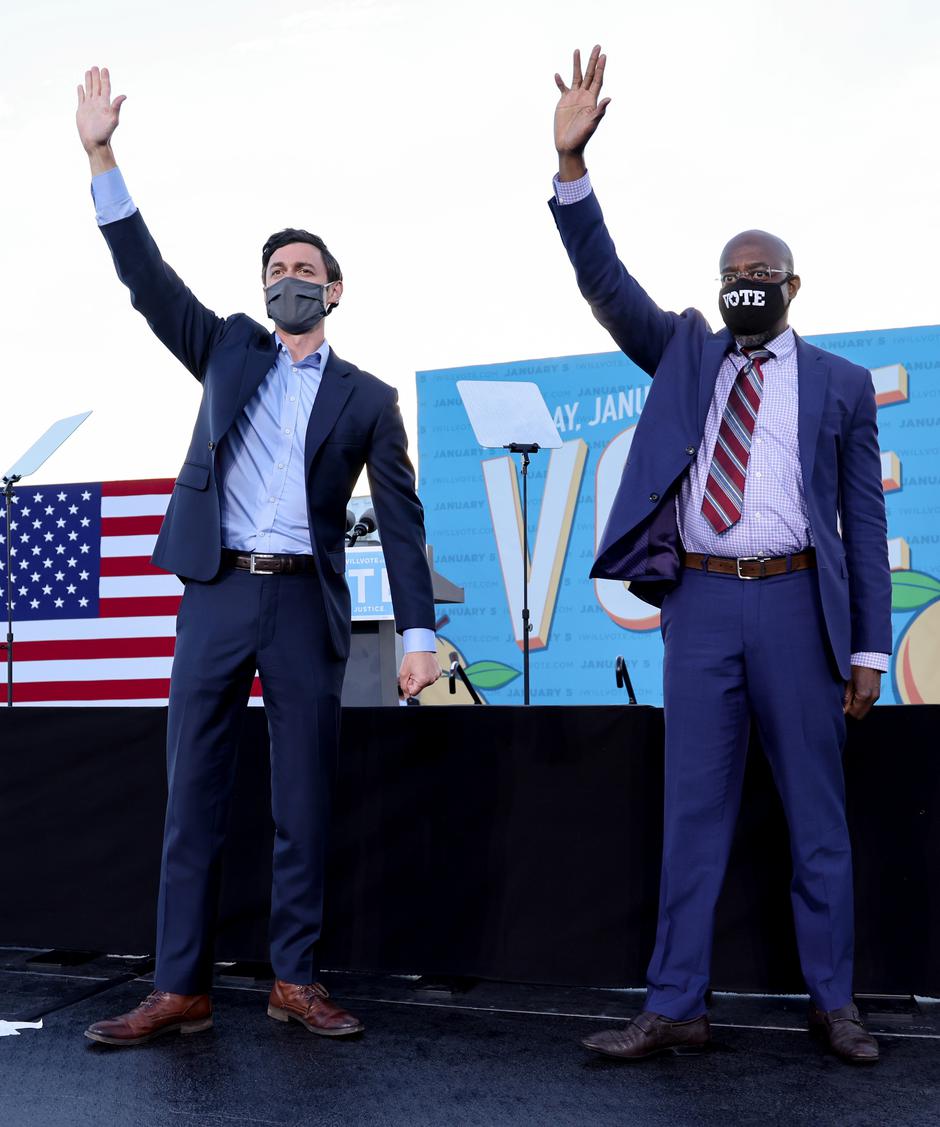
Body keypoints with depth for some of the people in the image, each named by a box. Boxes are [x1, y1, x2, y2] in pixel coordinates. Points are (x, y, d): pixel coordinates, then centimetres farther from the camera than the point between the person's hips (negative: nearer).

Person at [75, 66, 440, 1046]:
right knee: (193, 798, 1)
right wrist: (102, 159, -3)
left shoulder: (366, 398, 9)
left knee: (303, 806, 3)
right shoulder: (230, 352, 15)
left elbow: (400, 522, 4)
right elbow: (147, 279, 5)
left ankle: (295, 981, 14)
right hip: (215, 596, 1)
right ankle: (180, 990, 8)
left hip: (305, 606, -1)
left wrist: (417, 634, -4)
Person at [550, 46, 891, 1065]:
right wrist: (571, 161, -11)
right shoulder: (684, 354, 13)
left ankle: (832, 1002, 19)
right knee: (692, 812, 4)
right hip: (700, 602, 1)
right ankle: (674, 1010, 10)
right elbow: (606, 283, 1)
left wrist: (870, 646, 1)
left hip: (795, 604, -1)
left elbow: (864, 521, 6)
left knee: (816, 813, 6)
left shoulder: (841, 384, 8)